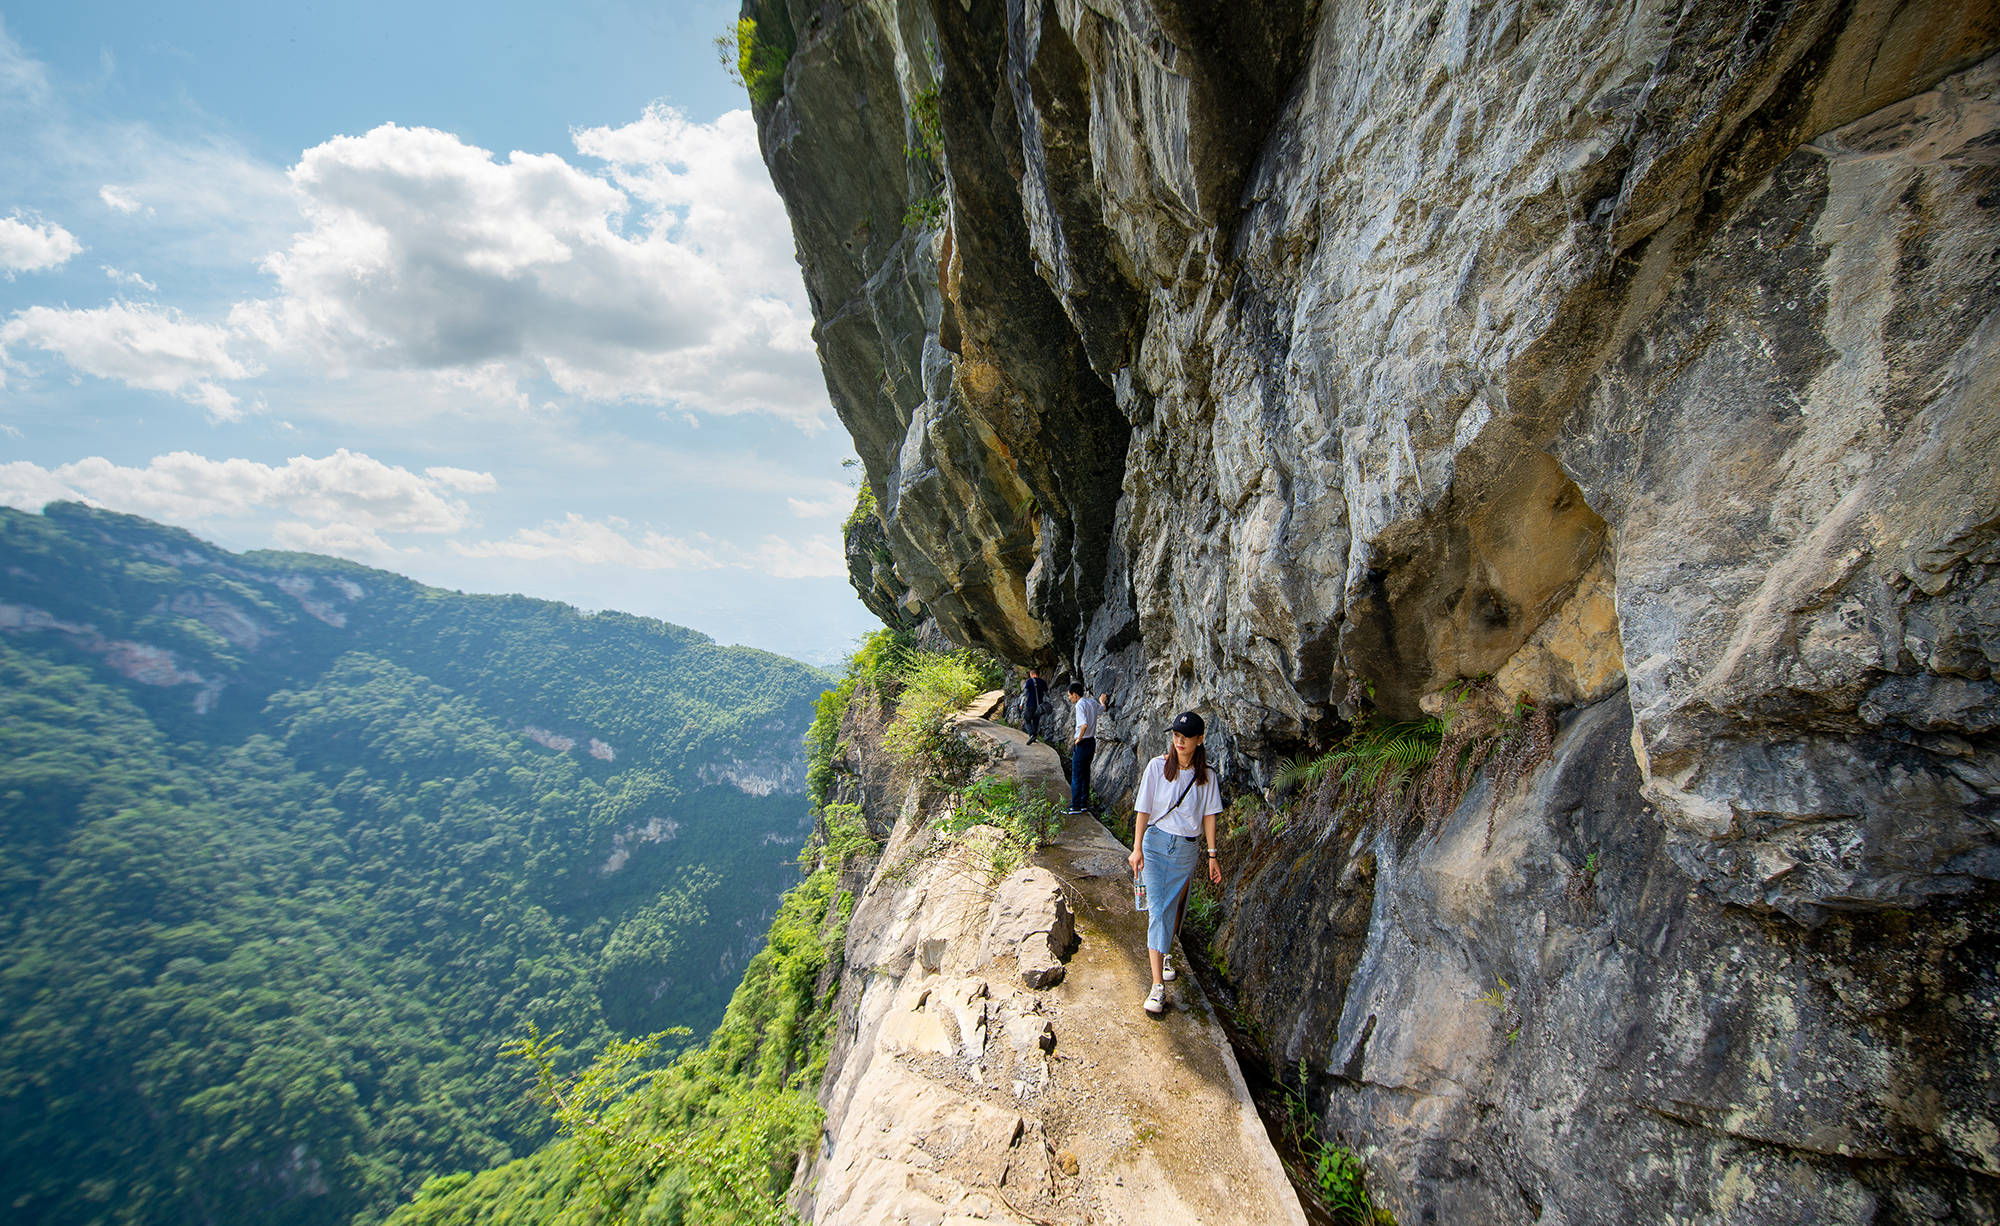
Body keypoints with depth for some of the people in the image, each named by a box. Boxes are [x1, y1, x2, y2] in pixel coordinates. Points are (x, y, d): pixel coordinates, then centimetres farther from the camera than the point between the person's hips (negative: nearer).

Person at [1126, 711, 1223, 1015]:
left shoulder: (1206, 776, -2)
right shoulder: (1158, 766, -8)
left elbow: (1209, 816, 4)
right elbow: (1143, 810, -6)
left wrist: (1212, 856, 3)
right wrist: (1137, 848, -9)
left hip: (1187, 850, 2)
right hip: (1156, 843, -2)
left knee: (1174, 907, 13)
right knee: (1157, 909, -9)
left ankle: (1164, 952, 41)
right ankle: (1158, 985, -9)